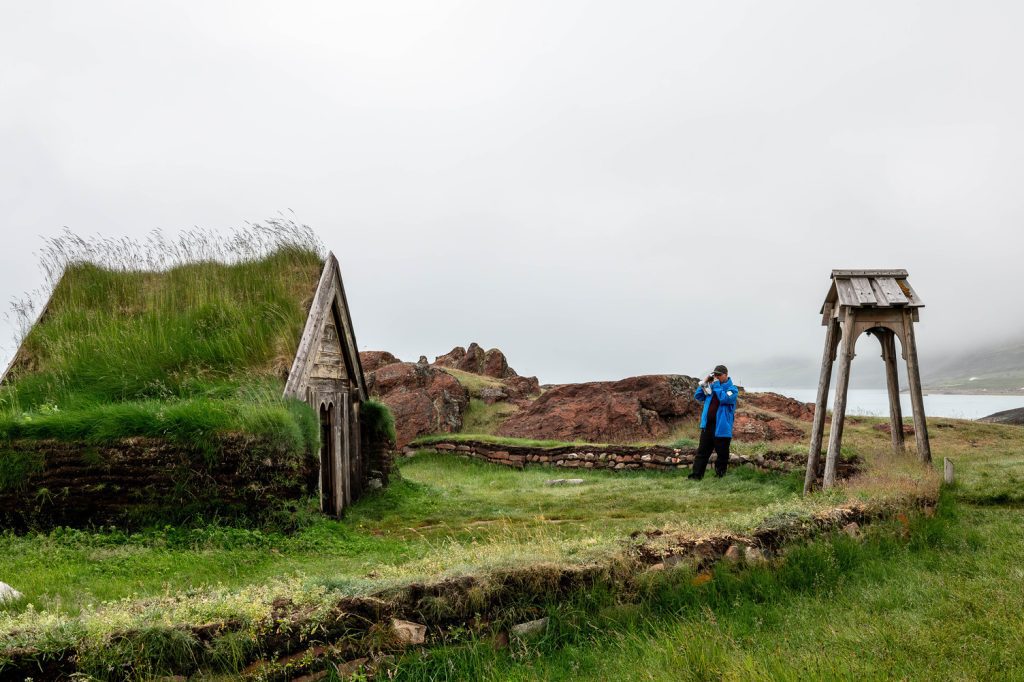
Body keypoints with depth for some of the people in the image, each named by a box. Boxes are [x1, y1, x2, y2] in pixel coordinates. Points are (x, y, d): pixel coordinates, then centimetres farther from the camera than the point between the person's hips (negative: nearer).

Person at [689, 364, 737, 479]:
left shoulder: (732, 388, -4)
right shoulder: (711, 386, 13)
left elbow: (724, 398, -22)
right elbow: (698, 396, 12)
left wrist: (716, 384, -15)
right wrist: (704, 383, 0)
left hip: (722, 427, -5)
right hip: (707, 425, 5)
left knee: (722, 454, 5)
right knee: (702, 452, 5)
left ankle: (720, 476, 16)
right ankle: (696, 475, 6)